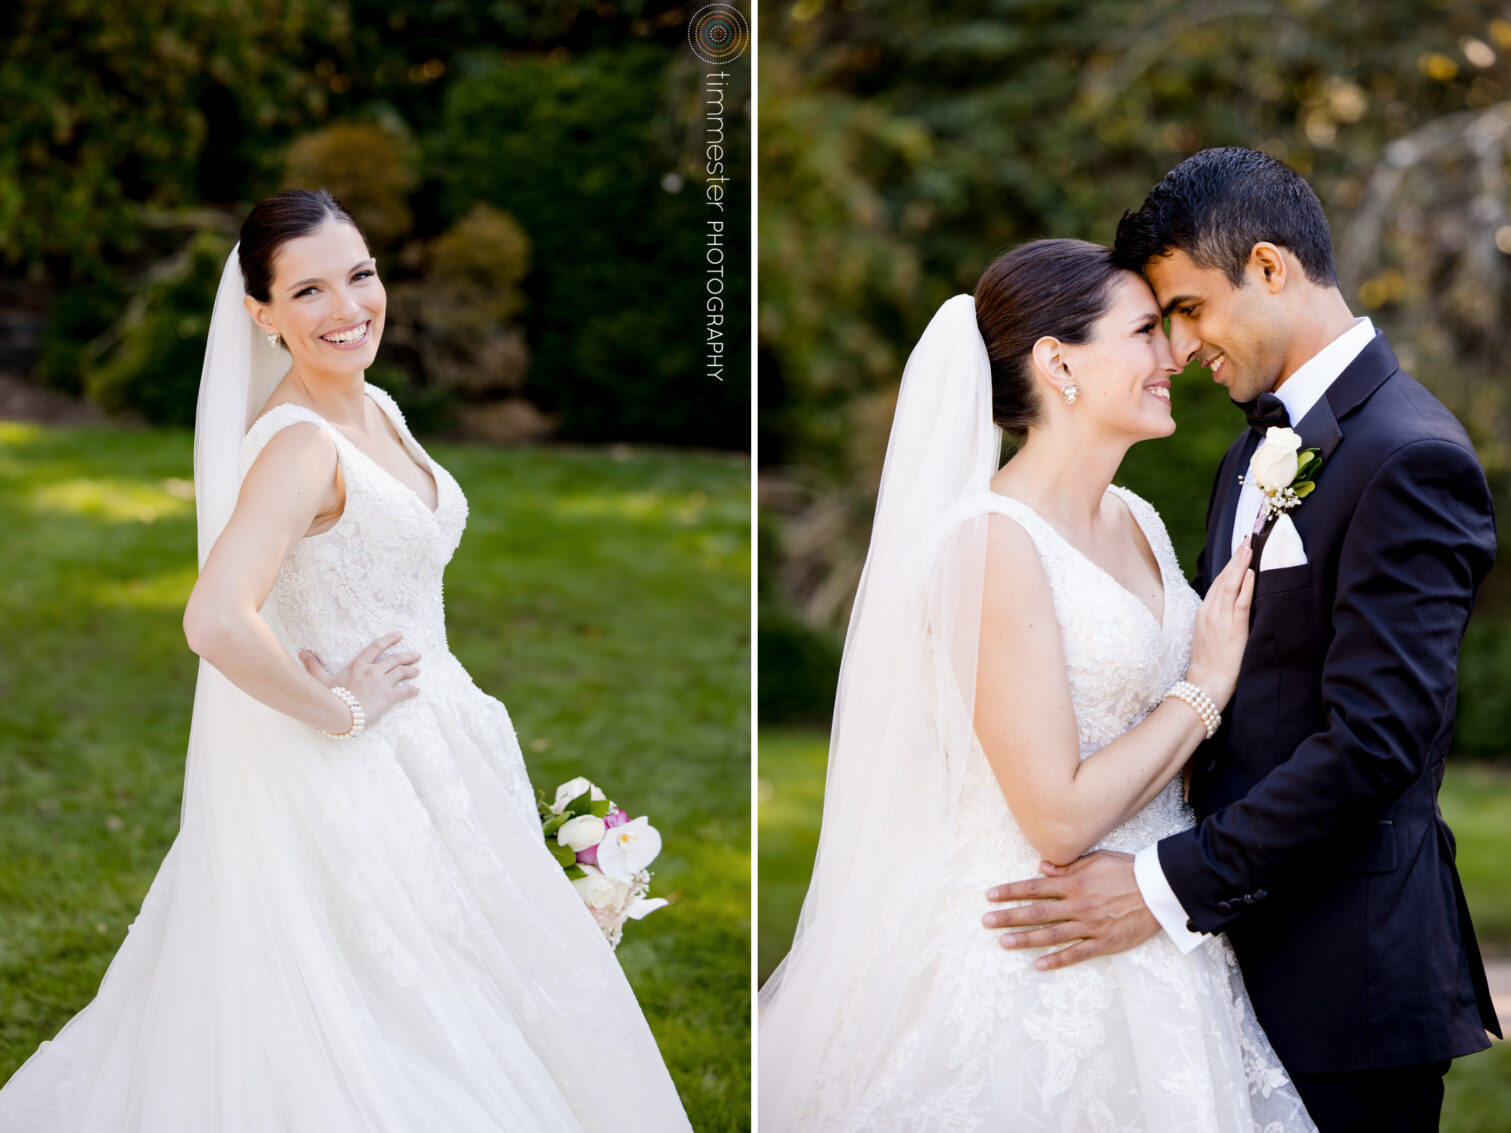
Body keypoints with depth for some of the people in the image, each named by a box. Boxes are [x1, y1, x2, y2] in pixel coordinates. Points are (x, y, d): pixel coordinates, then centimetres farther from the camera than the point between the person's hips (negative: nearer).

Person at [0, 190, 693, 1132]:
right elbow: (217, 623, -38)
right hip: (356, 774, -9)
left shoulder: (376, 410, 5)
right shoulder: (298, 443, -24)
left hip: (432, 747, 9)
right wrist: (340, 712, -24)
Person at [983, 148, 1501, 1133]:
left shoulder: (1412, 460, -15)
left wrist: (1169, 886, -22)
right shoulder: (1259, 449, 15)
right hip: (1238, 945, 8)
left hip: (1347, 974, -8)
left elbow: (1374, 741, -22)